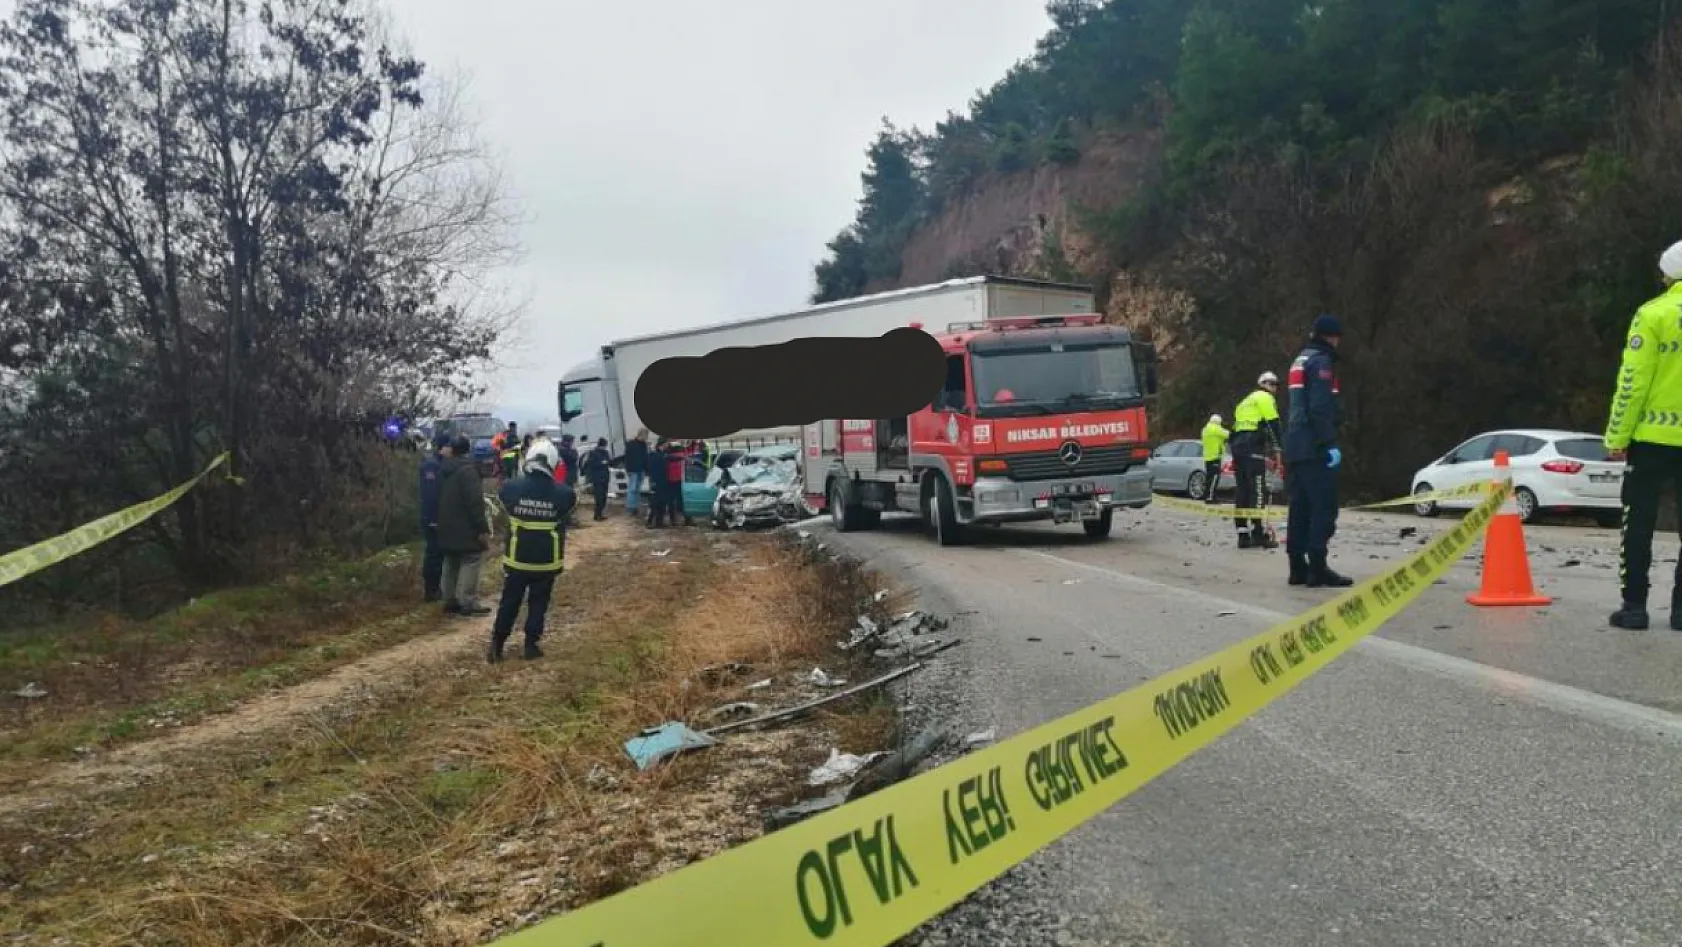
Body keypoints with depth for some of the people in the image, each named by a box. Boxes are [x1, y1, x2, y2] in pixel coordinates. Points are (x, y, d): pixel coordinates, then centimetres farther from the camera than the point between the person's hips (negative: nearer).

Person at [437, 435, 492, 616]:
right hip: (466, 529, -9)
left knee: (451, 564, 16)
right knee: (470, 563, -5)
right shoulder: (467, 470, -18)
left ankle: (450, 600, 21)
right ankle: (468, 603, -7)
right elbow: (475, 502, -22)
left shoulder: (443, 469, 10)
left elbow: (439, 498, 18)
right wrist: (483, 528, -19)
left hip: (447, 527, 9)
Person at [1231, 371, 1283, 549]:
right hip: (1253, 447, -9)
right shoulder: (1265, 398, 3)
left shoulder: (1246, 401, 29)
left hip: (1238, 445, 9)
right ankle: (1260, 534, -16)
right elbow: (1273, 424, -9)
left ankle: (1243, 535, 7)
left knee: (1243, 491, 8)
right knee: (1258, 491, -11)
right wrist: (1279, 447, -9)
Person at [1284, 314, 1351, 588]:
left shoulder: (1300, 360, 21)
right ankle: (1318, 568, -15)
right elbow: (1321, 408, -18)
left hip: (1295, 446, 10)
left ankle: (1298, 567, 11)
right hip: (1314, 447, -10)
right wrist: (1330, 443, -20)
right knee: (1324, 507, -10)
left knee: (1301, 507, 10)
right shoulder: (1321, 361, -8)